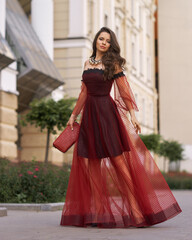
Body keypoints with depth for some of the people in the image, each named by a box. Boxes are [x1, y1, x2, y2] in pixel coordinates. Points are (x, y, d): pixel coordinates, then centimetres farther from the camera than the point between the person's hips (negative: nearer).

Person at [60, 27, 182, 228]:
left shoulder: (113, 63, 0)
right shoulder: (88, 63, 14)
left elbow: (124, 89, -6)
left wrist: (133, 114, -16)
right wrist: (73, 115, 18)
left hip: (107, 113, -5)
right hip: (89, 114, 5)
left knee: (118, 160, -7)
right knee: (90, 163, 2)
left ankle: (137, 209, -3)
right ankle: (96, 212, 7)